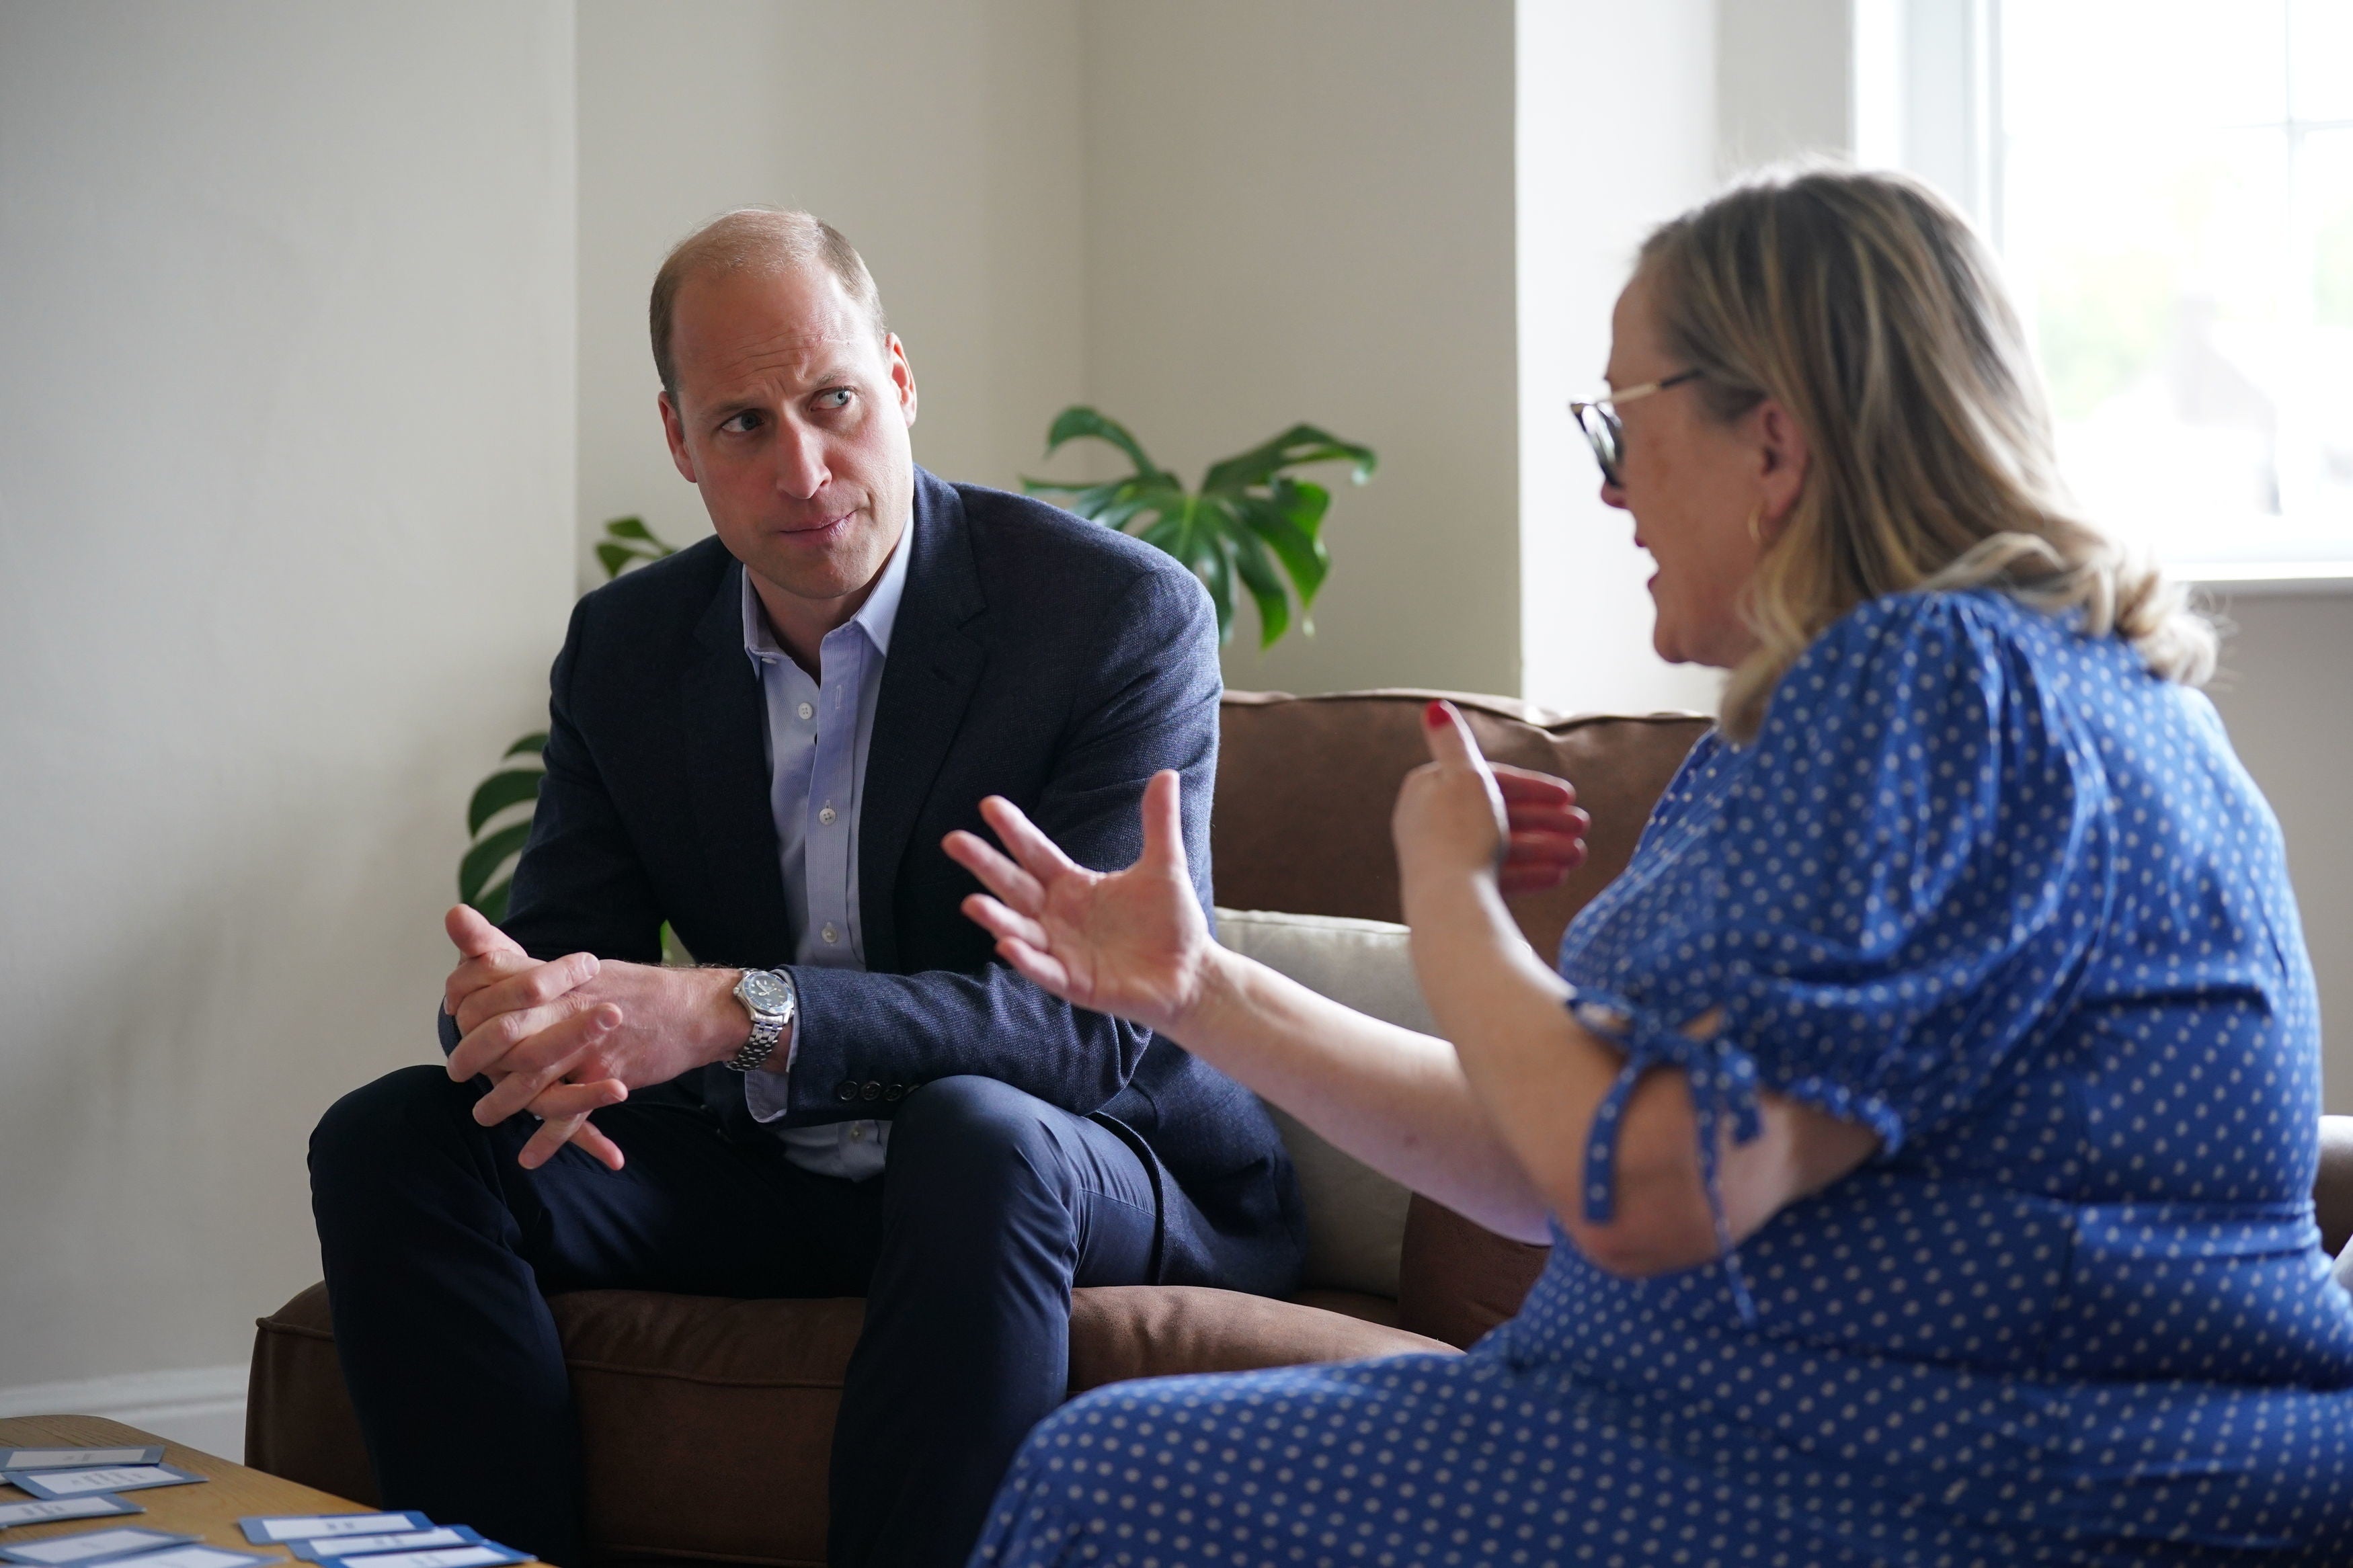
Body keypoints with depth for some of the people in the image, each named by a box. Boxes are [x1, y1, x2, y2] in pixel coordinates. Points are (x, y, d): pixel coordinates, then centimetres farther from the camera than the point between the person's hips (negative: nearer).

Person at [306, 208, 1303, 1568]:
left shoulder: (1127, 614, -15)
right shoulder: (625, 647, 4)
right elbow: (564, 943, 2)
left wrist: (740, 1012, -35)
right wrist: (510, 1011, -27)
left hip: (1100, 1179, -5)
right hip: (770, 1180, 5)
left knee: (977, 1137, -38)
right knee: (391, 1141, -12)